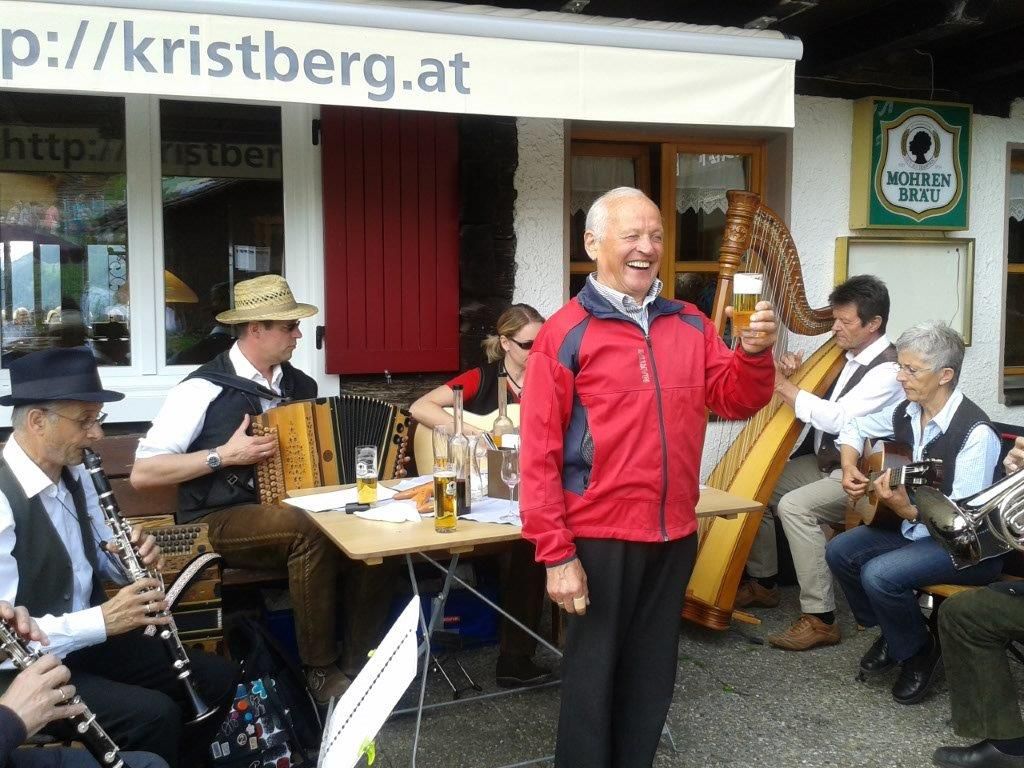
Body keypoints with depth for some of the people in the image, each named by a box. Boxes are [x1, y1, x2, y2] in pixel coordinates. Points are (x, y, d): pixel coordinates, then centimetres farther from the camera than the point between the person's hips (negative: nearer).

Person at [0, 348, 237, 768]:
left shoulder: (73, 475, 3)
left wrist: (136, 557, -6)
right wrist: (100, 621, -30)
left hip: (87, 641, 8)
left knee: (218, 677, 3)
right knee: (154, 714, -27)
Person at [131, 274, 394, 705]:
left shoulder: (299, 384, 9)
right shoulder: (204, 389, -10)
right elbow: (142, 473, -12)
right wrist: (224, 455, -18)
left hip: (291, 511, 6)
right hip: (220, 523, -5)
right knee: (307, 530, -35)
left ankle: (360, 663, -11)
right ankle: (320, 670, -19)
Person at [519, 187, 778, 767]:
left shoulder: (690, 325, 6)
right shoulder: (565, 335, -9)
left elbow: (735, 400, 5)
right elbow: (539, 452, -11)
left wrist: (755, 354, -16)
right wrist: (556, 554, -14)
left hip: (674, 534, 5)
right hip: (599, 537, -5)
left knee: (652, 673, 19)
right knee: (593, 674, 11)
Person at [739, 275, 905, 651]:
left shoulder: (888, 371, -18)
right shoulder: (847, 355, 8)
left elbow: (838, 419, -28)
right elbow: (816, 404, 12)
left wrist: (783, 385, -24)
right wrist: (793, 375, -8)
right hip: (824, 462, 9)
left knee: (795, 506, -29)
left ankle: (820, 618, -22)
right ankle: (762, 582, 14)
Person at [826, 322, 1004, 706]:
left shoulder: (975, 433, -26)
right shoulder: (906, 412, -4)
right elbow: (855, 427, 16)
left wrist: (905, 509, -38)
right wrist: (849, 467, -1)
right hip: (916, 525, 8)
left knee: (879, 574, -27)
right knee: (840, 551, -4)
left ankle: (919, 652, 2)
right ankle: (891, 633, 16)